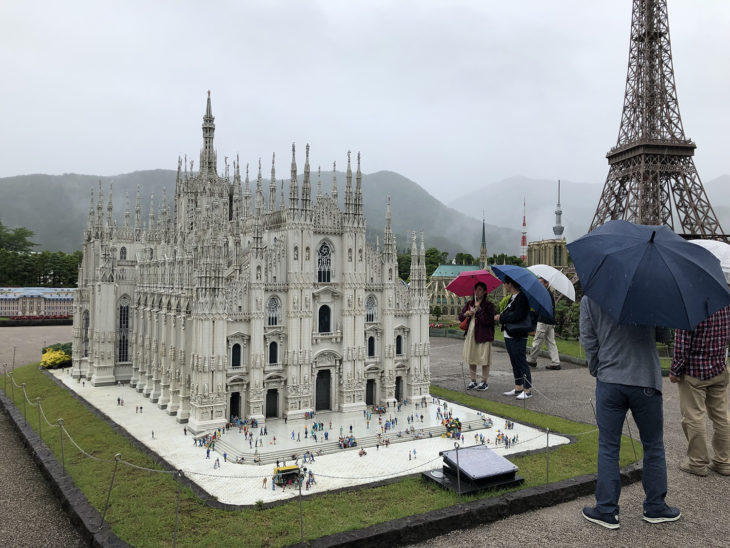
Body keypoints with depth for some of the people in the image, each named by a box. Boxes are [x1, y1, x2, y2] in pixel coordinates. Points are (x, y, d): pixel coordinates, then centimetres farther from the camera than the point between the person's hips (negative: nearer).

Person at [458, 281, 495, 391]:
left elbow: (488, 320, -18)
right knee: (471, 359, 10)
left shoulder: (488, 305, -5)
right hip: (470, 335, 5)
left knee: (484, 360, 0)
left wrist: (479, 308, -17)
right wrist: (465, 314, -8)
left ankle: (484, 382, 12)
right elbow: (460, 317, 14)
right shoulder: (469, 304, 12)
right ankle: (473, 381, 20)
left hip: (483, 336, -5)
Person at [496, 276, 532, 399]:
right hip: (509, 335, 10)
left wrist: (501, 317, -15)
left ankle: (528, 390, 3)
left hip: (518, 337, -10)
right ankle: (518, 388, 25)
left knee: (521, 363, -4)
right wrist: (502, 317, -2)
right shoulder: (511, 297, 15)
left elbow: (517, 316, -24)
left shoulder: (522, 298, -16)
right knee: (515, 363, 15)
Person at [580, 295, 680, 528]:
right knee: (653, 446, 16)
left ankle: (606, 510, 14)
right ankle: (655, 507, 27)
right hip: (646, 381, 0)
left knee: (608, 448, 8)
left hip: (608, 381, 0)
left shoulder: (589, 299, -2)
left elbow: (589, 342, 0)